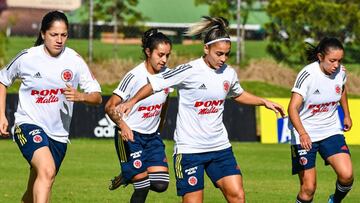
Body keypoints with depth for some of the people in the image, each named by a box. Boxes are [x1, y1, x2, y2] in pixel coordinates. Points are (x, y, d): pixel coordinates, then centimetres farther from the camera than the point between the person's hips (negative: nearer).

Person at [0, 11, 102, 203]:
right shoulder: (27, 58, -7)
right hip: (28, 124, -4)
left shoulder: (74, 60, -4)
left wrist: (80, 96, -25)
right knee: (47, 170, -32)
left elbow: (97, 96, -3)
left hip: (58, 133, 4)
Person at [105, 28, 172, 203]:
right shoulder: (135, 77, -20)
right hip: (129, 136, -6)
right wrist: (122, 125, -38)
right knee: (143, 187, -11)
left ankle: (126, 177, 23)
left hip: (152, 136, 6)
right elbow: (110, 106, -21)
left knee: (160, 184, -6)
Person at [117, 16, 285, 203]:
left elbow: (238, 95, 27)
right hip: (189, 148, -5)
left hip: (220, 146, 5)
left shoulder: (229, 73, 4)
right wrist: (132, 101, -21)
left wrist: (264, 102, 19)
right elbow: (154, 84, -8)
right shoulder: (189, 71, -14)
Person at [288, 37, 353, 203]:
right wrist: (302, 133, -42)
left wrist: (346, 115, 25)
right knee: (308, 188, -7)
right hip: (305, 136, -4)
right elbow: (293, 108, -28)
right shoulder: (308, 74, -22)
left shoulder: (340, 72, -5)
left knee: (346, 175, -15)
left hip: (331, 131, 4)